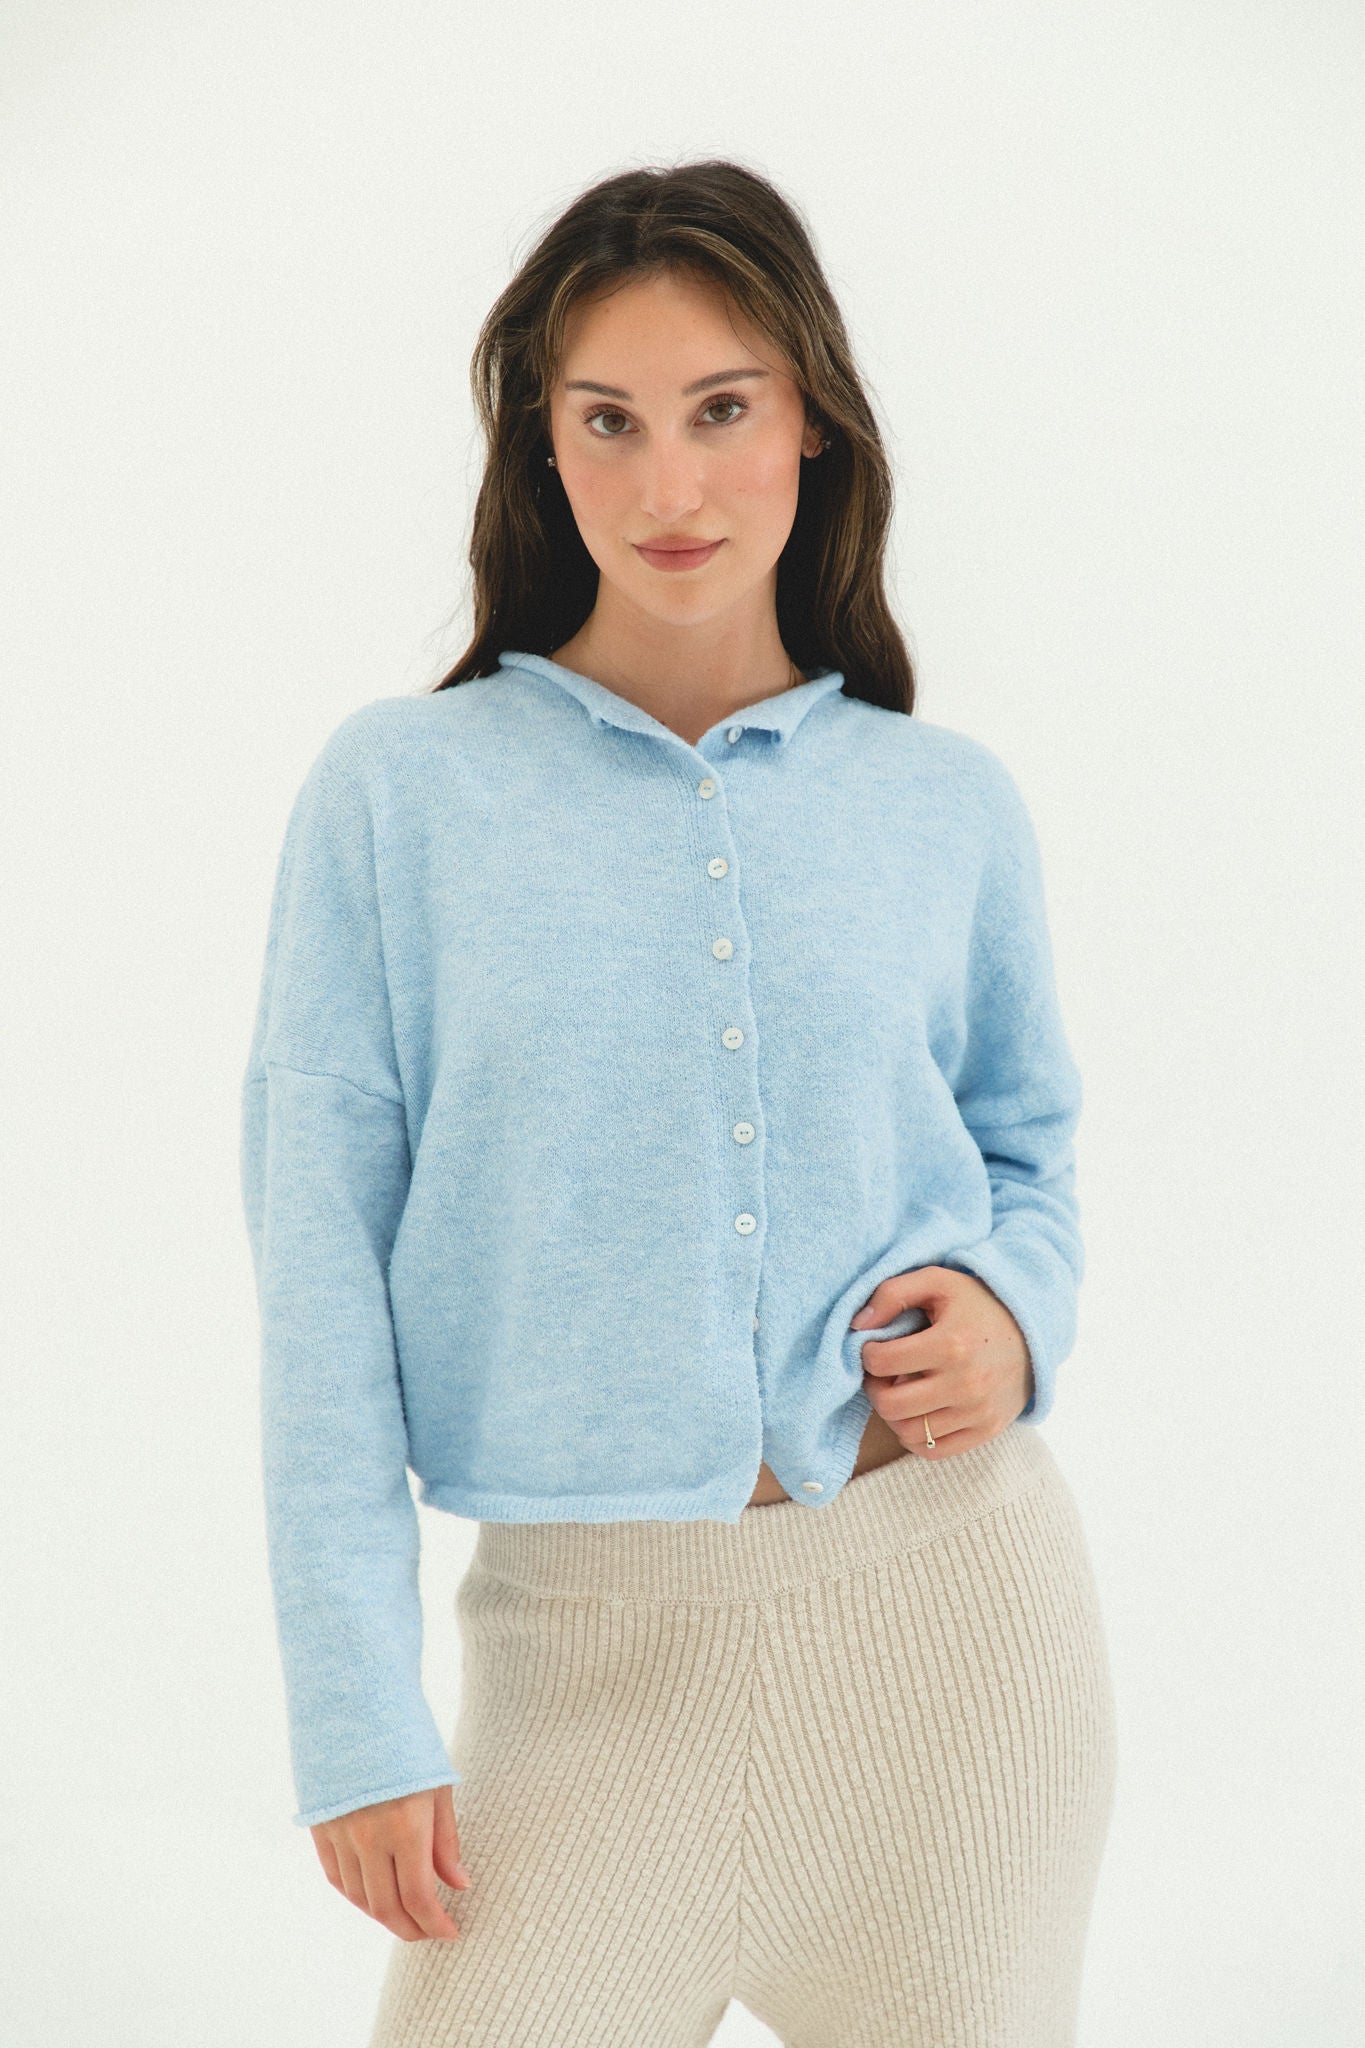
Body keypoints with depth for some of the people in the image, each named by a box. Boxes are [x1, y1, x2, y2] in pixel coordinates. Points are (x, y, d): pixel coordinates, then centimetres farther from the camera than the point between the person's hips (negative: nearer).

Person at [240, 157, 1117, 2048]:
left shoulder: (949, 806, 3)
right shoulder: (400, 791, -3)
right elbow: (321, 1266, -4)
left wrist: (1017, 1309, -6)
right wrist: (357, 1717, -7)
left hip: (957, 1596, 2)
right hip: (594, 1639, -2)